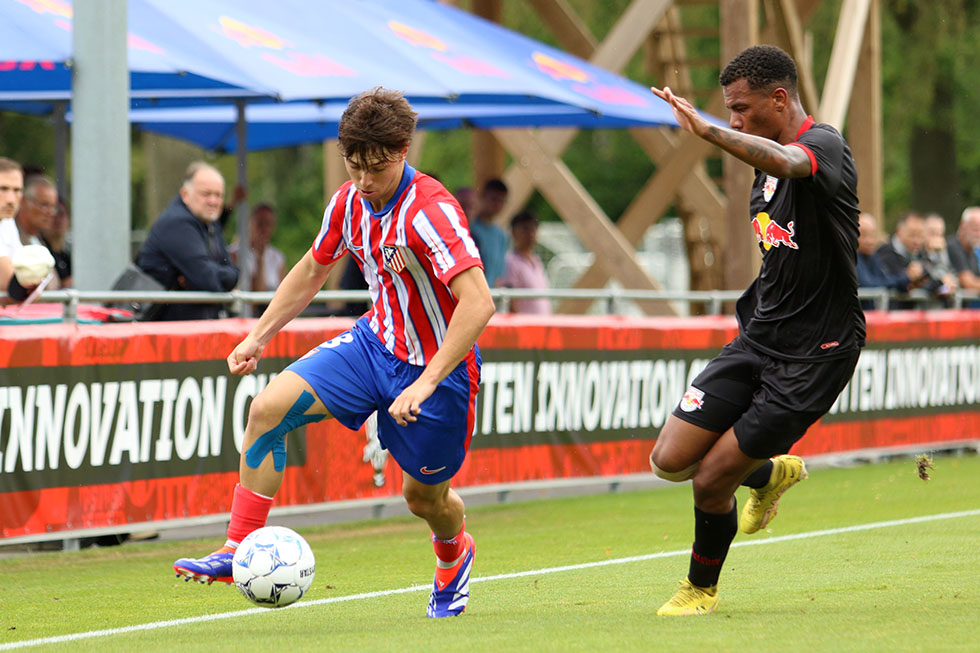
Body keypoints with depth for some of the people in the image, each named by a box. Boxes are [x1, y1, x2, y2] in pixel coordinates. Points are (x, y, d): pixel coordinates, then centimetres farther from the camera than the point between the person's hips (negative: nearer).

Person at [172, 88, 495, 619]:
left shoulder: (430, 211, -28)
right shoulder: (350, 202, -4)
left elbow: (478, 304, -34)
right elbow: (311, 271, 15)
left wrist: (425, 383, -37)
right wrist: (257, 338, 13)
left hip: (438, 364, -6)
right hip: (376, 341, 6)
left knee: (424, 497, 10)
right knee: (269, 407, -14)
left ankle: (453, 556, 47)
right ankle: (238, 551, -10)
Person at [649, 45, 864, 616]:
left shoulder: (824, 144, -17)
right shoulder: (769, 165, 10)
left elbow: (784, 162, -43)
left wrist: (707, 130, -50)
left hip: (814, 355, -8)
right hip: (759, 339, 8)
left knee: (711, 480, -7)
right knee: (670, 460, 0)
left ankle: (702, 589, 21)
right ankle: (771, 473, 30)